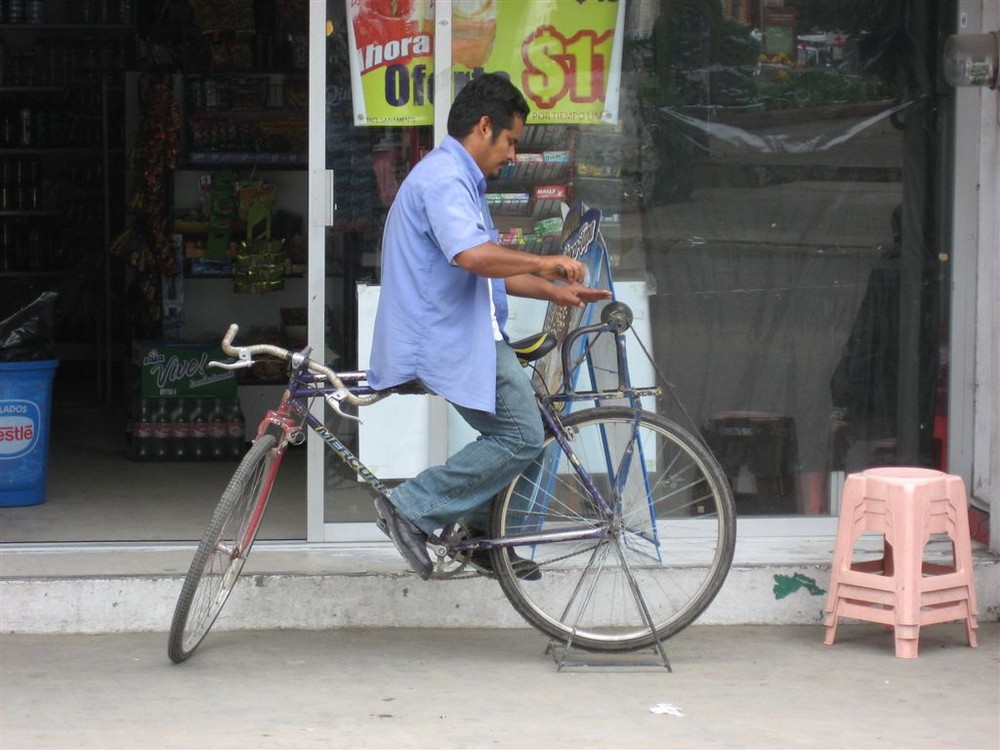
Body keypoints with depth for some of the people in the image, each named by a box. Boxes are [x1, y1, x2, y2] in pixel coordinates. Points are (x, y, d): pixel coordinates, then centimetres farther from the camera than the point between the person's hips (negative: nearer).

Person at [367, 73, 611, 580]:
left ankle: (484, 535, 22)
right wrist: (546, 263, -20)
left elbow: (490, 270, 26)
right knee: (521, 436, -13)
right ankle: (413, 509, -11)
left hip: (469, 334, 11)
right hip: (449, 341, -11)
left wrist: (555, 291, 18)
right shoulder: (443, 178, -14)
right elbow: (472, 255, -31)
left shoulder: (459, 180, 22)